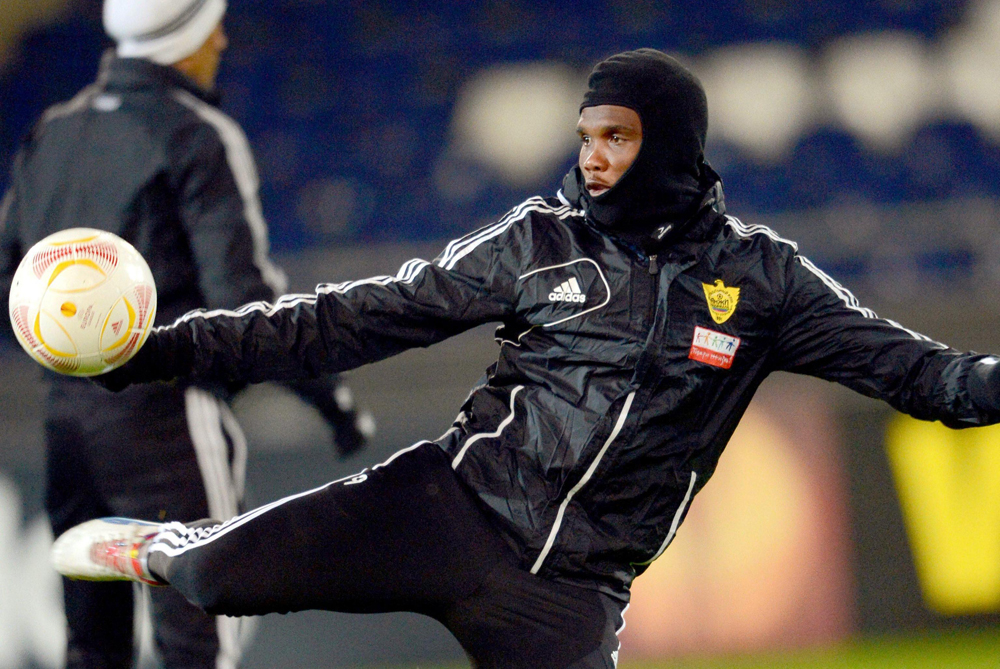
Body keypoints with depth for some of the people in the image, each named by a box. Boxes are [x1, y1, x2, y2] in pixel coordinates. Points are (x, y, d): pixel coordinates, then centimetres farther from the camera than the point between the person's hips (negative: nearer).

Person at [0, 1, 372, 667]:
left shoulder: (54, 131, 11)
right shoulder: (198, 137, -10)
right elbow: (244, 293, -16)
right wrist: (330, 395, -10)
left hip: (68, 407, 7)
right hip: (166, 411, -7)